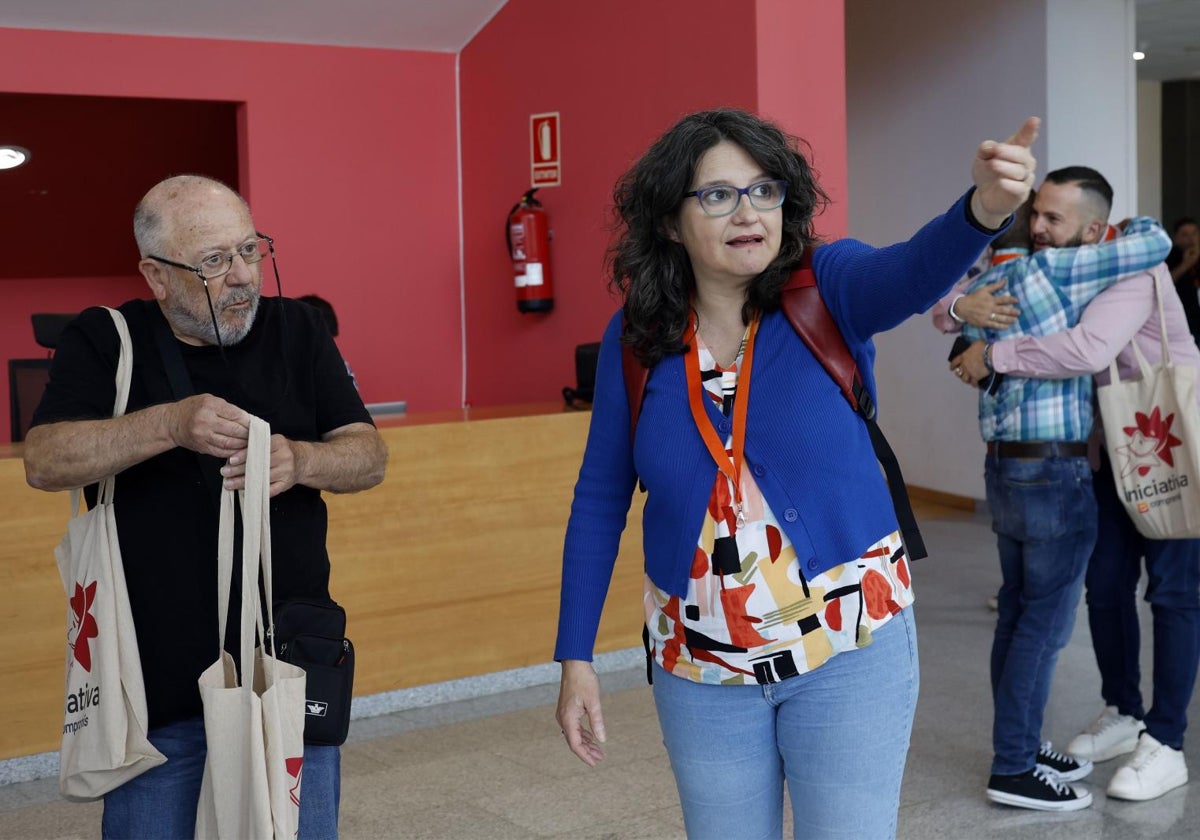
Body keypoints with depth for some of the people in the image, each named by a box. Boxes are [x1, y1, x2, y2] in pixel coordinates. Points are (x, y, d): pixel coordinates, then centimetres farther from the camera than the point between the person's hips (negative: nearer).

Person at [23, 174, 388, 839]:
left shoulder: (296, 330, 5)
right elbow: (44, 461, -13)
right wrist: (170, 424, -27)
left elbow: (369, 457, 1)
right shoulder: (103, 342, 0)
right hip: (156, 678, -1)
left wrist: (299, 461, -20)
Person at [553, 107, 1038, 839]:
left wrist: (984, 210, -53)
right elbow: (600, 502, 2)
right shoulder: (635, 340, -4)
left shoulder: (827, 290, -8)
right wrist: (576, 657, 1)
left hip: (849, 643, -2)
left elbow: (911, 274, -31)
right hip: (701, 666, 2)